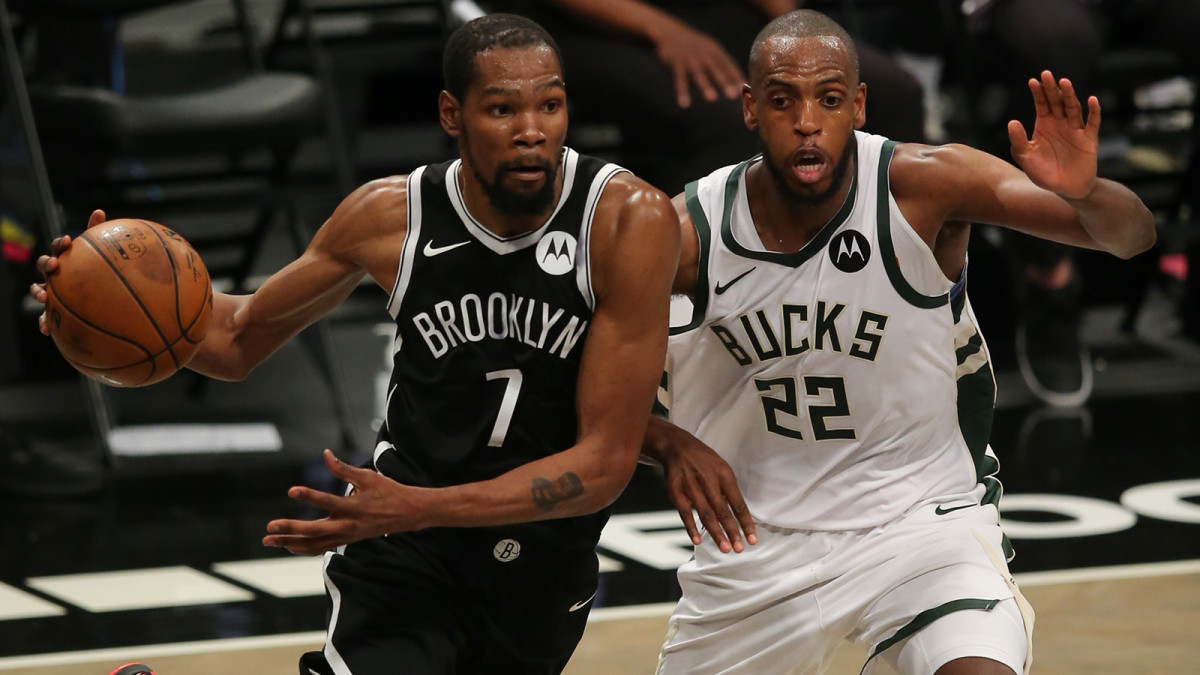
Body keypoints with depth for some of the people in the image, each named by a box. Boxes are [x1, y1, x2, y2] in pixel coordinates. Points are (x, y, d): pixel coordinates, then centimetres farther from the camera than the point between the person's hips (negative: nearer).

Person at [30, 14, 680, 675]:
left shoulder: (630, 221, -19)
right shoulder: (390, 214, -10)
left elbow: (604, 463, -21)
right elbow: (241, 335, 7)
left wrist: (414, 509, -32)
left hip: (547, 565, 1)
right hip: (404, 553, -1)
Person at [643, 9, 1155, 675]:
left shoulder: (923, 184, -17)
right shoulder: (689, 231, -12)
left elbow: (1132, 234, -19)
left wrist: (1083, 193, -42)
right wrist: (670, 444, -20)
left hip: (921, 515, -3)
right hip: (756, 539, 3)